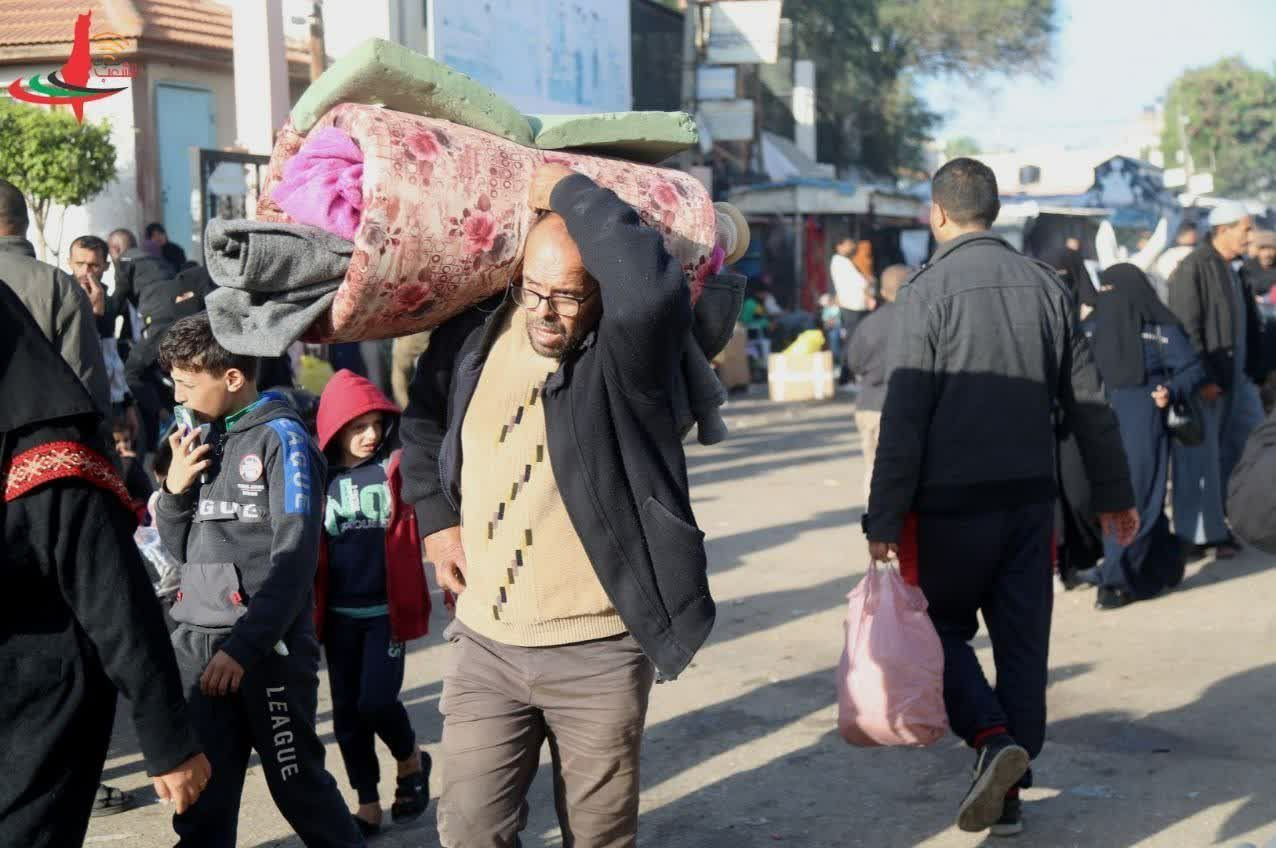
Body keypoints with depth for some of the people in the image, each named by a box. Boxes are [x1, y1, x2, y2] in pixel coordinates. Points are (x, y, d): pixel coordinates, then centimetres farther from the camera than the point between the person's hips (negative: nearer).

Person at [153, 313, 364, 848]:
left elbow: (295, 557, -13)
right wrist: (176, 489, 2)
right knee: (200, 799, 2)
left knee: (298, 785, 3)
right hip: (196, 643, 6)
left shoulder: (281, 438, -5)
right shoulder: (200, 441, 15)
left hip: (267, 646, -6)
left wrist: (243, 646, -20)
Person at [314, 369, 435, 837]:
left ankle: (411, 761, 22)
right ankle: (368, 804, 22)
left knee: (377, 701, -10)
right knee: (346, 710, 8)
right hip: (339, 615, 3)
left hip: (387, 610, -3)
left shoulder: (397, 469, -3)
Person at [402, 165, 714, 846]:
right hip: (485, 645, 4)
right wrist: (436, 520, 13)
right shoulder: (471, 339, 2)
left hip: (598, 654, -4)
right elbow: (423, 424, 23)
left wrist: (568, 190, -24)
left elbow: (651, 285, -37)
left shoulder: (625, 354, -14)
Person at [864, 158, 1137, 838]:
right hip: (1031, 498, 5)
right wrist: (1113, 493, 18)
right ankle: (1007, 793, 16)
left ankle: (992, 738, -11)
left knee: (942, 628, 11)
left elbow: (903, 417, -14)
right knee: (1023, 641, 11)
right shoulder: (1045, 286, 6)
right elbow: (1087, 399, 10)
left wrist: (884, 519, -12)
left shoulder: (927, 292, -10)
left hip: (952, 502, -4)